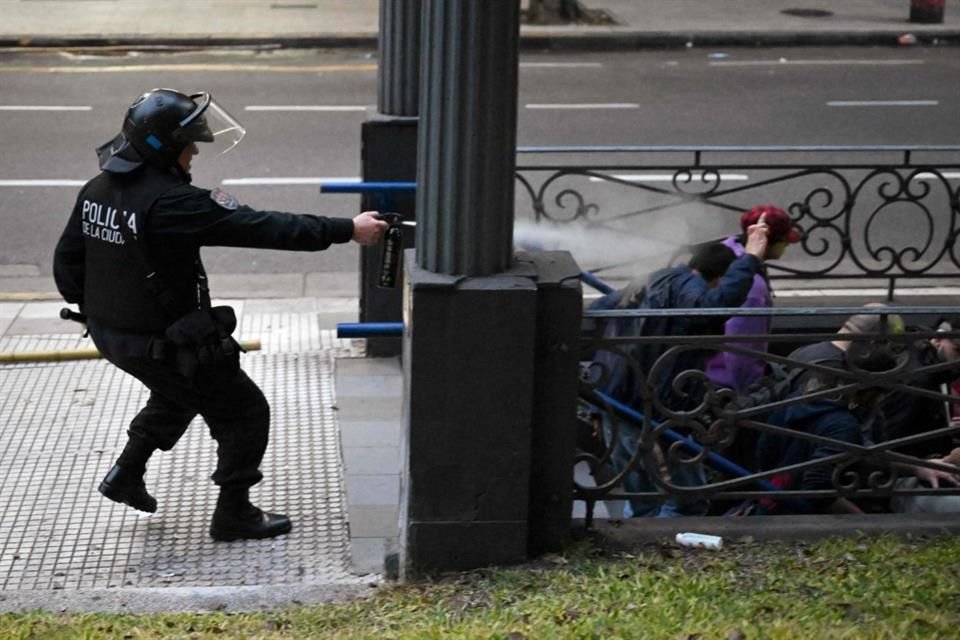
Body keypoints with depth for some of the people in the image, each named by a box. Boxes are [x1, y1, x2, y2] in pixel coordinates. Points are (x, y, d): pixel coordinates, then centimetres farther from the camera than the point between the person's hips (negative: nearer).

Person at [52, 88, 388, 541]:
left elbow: (67, 261, 8)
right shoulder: (170, 202, -27)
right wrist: (346, 230, -25)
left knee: (177, 394, 35)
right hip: (164, 345, -9)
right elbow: (259, 228, -28)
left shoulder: (97, 190, -1)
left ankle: (126, 475, 37)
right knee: (245, 414, 9)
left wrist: (92, 307, 24)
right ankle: (234, 514, 18)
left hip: (111, 333, 9)